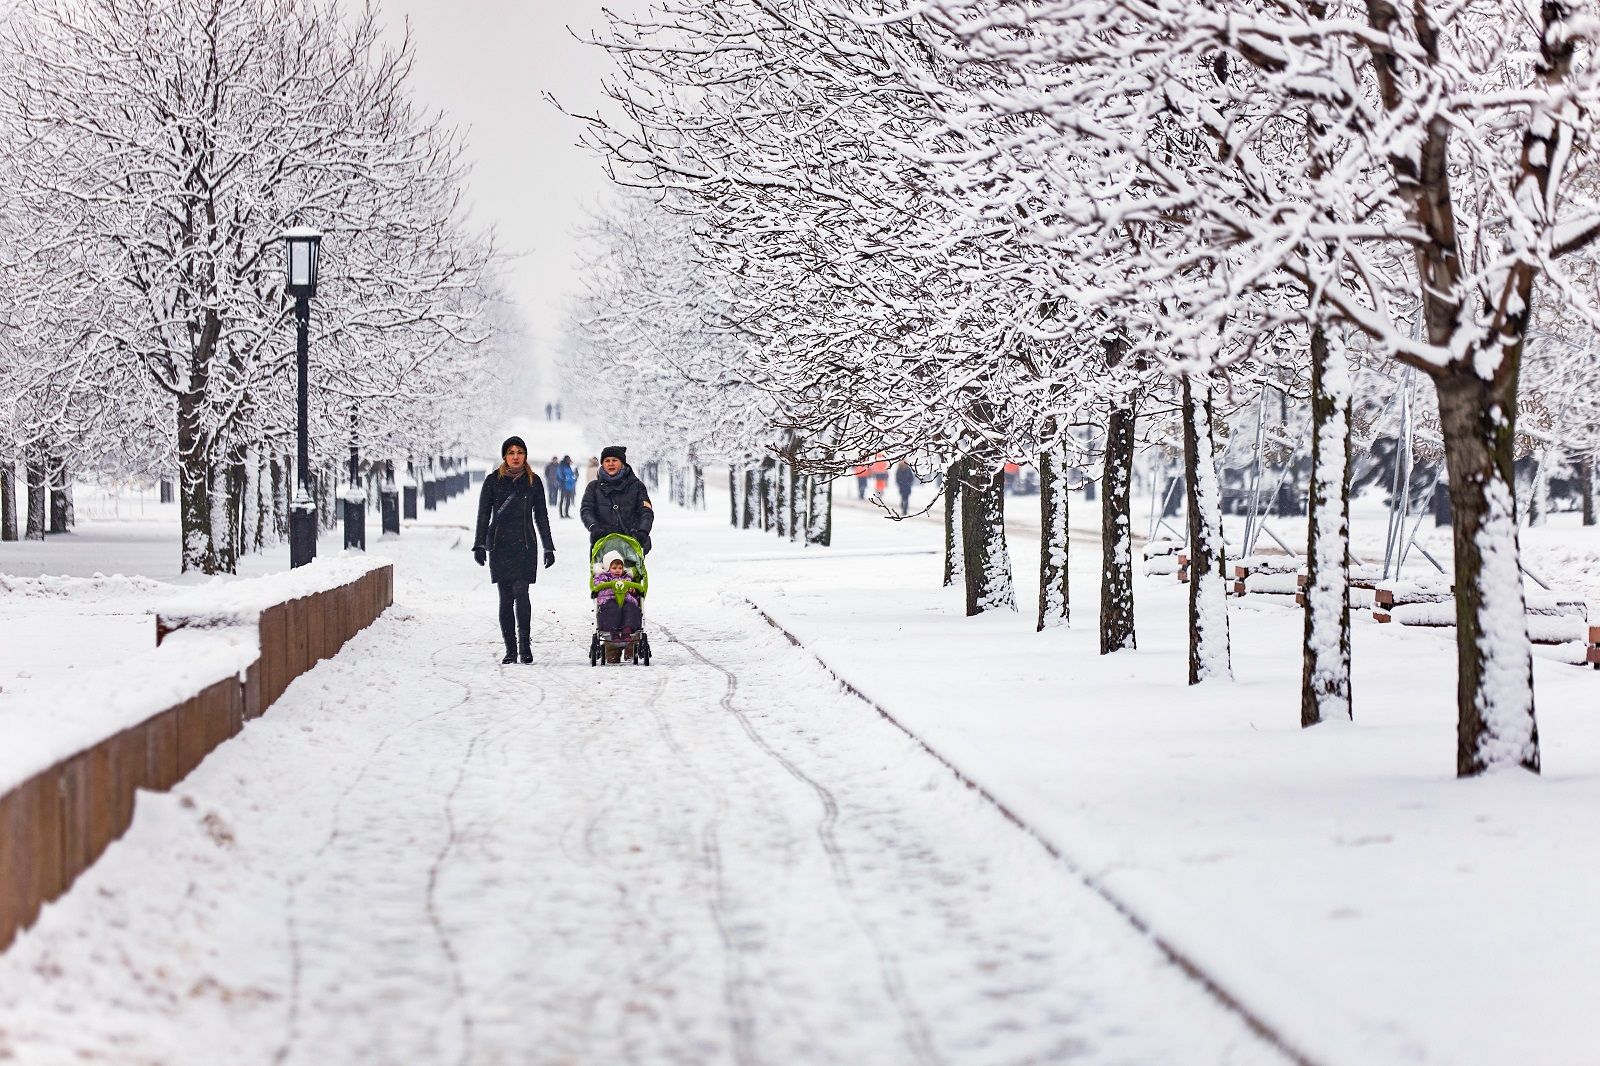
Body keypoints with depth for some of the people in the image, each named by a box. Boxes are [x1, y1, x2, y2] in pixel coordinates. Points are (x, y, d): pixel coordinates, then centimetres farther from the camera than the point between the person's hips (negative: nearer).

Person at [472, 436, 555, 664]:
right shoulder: (493, 481, 5)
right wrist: (479, 545, -4)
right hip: (499, 544, 0)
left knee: (521, 592, -15)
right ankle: (510, 649, 4)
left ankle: (524, 643, -11)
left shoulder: (533, 481, 8)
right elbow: (483, 515, 5)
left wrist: (548, 548, 11)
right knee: (506, 597, 0)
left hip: (525, 544, 0)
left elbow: (541, 516, 13)